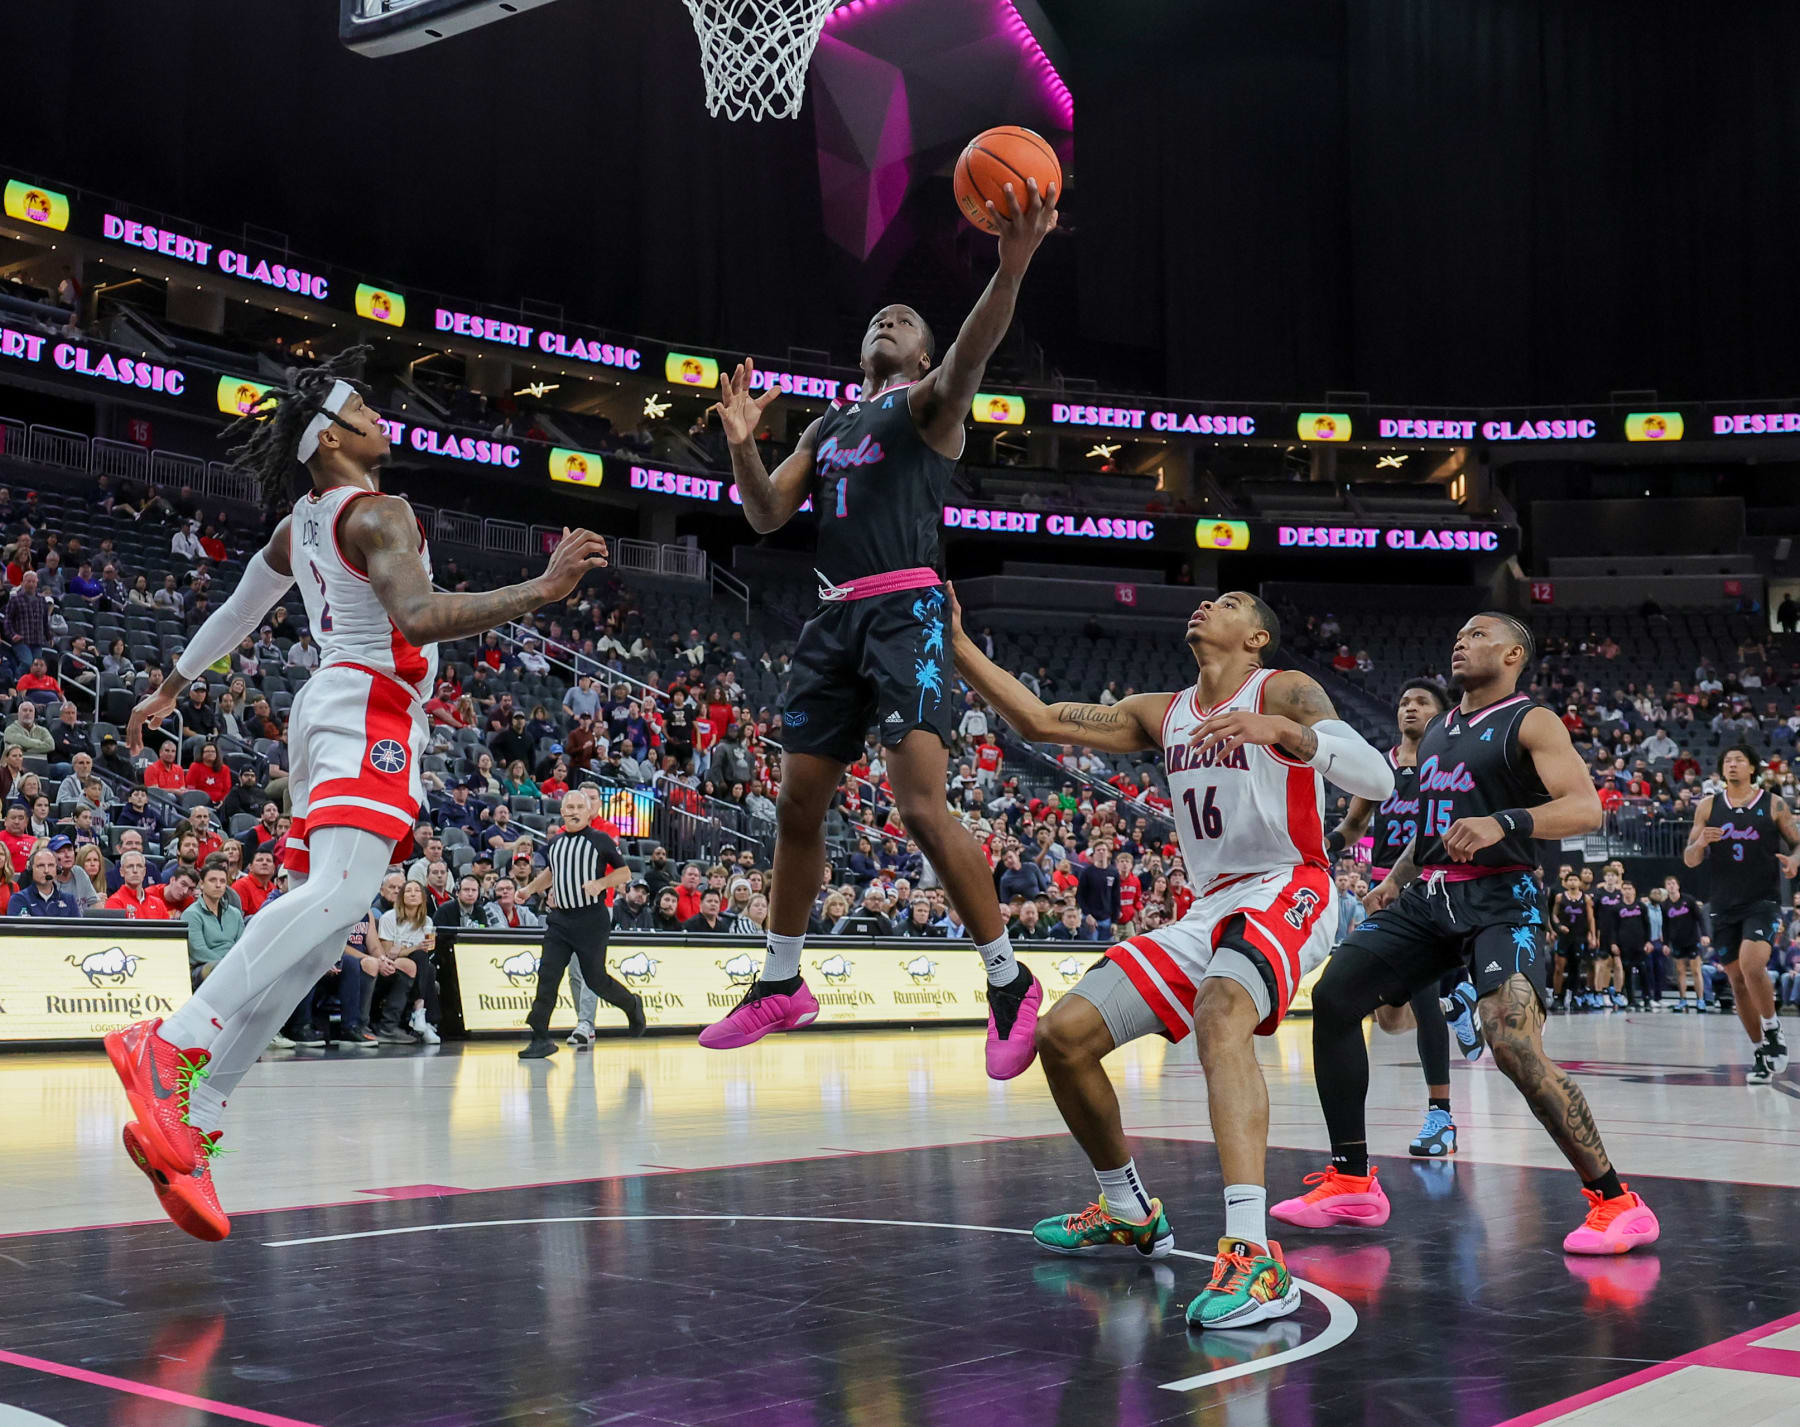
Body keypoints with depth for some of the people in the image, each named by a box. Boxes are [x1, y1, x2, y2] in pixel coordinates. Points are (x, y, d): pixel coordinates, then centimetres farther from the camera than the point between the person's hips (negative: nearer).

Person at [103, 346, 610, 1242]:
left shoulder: (300, 522, 21)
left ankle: (188, 1124, -9)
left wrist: (168, 689, 46)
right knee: (338, 894, -27)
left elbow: (234, 614, 32)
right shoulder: (379, 514, -7)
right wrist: (542, 590, -31)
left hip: (329, 703, 10)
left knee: (318, 914, 0)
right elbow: (417, 615, -24)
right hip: (369, 707, -10)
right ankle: (172, 1048, -43)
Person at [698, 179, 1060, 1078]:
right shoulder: (827, 426, 24)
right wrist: (742, 444, -2)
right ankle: (782, 985, 24)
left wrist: (1011, 266, -38)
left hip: (906, 610, -7)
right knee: (797, 802, 10)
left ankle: (1009, 983, -8)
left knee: (921, 803, -19)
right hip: (835, 616, 7)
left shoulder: (928, 401, 5)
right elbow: (768, 516, 17)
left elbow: (971, 353, -18)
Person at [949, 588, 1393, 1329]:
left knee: (1219, 1016, -38)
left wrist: (1280, 729, -33)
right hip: (1209, 908, 8)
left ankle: (1254, 1257, -48)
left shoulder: (1283, 690, -4)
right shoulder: (1161, 714, 16)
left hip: (1285, 893, -8)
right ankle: (1128, 1211, 23)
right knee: (1063, 1034, 1)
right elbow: (1040, 721, 14)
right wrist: (958, 644, 7)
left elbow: (1377, 779, -17)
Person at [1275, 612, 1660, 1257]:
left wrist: (1503, 823, -31)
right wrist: (1397, 879, 18)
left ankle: (1617, 1203, -13)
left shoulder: (1531, 722, -3)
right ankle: (1352, 1183, 10)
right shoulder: (1436, 733, 20)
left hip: (1498, 901, -8)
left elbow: (1586, 807, -17)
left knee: (1514, 1047, -25)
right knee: (1332, 999, 0)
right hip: (1429, 896, 8)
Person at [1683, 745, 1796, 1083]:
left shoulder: (1774, 805, 1)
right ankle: (1760, 1053, 19)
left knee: (1752, 965, -25)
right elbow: (1689, 860, 6)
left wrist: (1793, 861, -18)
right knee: (1737, 980, 6)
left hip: (1763, 902, -3)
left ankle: (1773, 1030, -2)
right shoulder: (1708, 807, 6)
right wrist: (1701, 842, -16)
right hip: (1724, 905, 4)